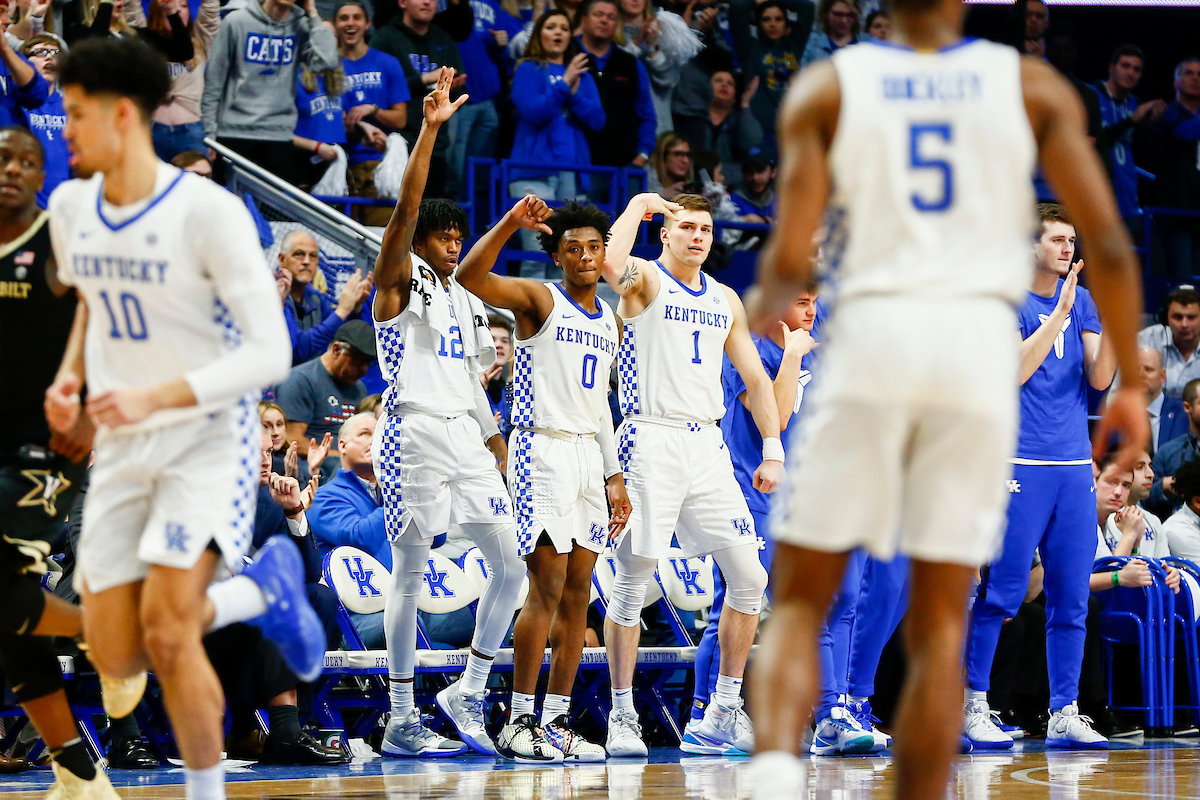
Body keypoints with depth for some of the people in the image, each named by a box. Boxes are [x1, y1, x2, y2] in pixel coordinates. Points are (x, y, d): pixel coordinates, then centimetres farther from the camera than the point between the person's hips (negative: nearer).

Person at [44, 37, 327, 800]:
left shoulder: (210, 211, -18)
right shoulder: (71, 208, 3)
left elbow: (270, 352, -19)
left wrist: (155, 397, -29)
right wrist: (71, 373, 6)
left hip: (209, 441, -6)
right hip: (122, 451, 7)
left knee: (167, 636, -21)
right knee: (116, 658, 0)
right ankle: (260, 589, 26)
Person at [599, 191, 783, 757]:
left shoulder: (725, 300, 17)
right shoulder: (646, 279, -1)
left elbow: (755, 378, 20)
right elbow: (608, 264, -26)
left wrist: (772, 452, 11)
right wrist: (639, 206, -12)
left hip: (706, 445, 6)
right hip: (651, 440, -6)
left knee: (748, 578, 1)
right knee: (632, 584, -5)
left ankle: (723, 711, 11)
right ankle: (622, 716, 3)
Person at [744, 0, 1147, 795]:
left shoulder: (827, 88, 6)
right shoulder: (1032, 87, 9)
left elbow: (791, 258, -2)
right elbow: (1108, 243, 2)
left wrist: (767, 306, 21)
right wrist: (1129, 383, 11)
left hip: (871, 334, -1)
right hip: (983, 342, 1)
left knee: (799, 601, 7)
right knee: (940, 621, 7)